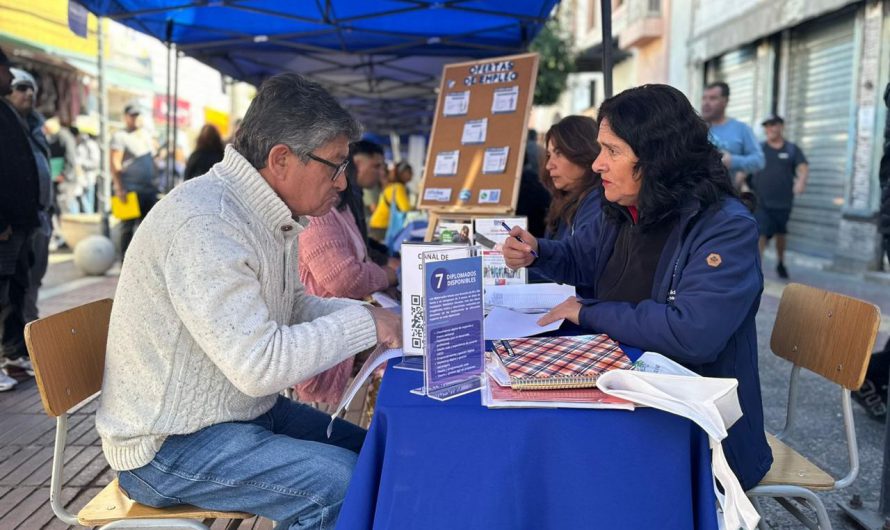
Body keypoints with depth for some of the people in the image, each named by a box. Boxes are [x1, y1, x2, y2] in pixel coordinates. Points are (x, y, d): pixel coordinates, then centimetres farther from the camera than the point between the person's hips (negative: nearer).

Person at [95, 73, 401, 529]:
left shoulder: (270, 217, 3)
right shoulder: (203, 225, -27)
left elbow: (295, 306, 14)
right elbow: (260, 364, -31)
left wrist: (380, 313, -1)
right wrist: (364, 324, -20)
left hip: (246, 412, 9)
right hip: (170, 445, -9)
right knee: (343, 482, -23)